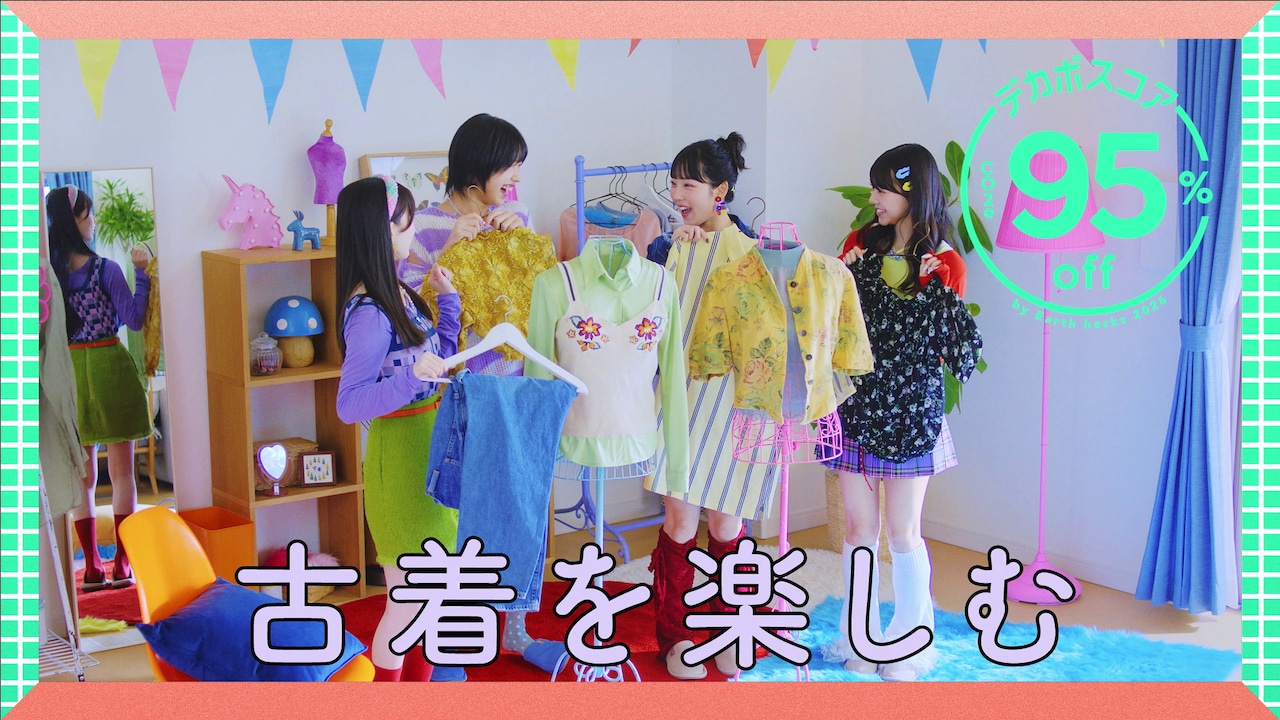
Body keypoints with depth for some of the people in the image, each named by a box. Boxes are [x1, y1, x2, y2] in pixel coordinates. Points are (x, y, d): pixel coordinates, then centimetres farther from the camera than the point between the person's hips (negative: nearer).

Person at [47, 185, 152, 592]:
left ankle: (93, 568, 14)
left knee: (83, 475, 11)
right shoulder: (105, 269, -12)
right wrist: (140, 273, -5)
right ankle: (122, 565, 8)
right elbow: (134, 320, -9)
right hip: (107, 366, -4)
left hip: (68, 371, 4)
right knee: (121, 471, 6)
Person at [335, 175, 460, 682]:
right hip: (400, 455, -9)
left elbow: (438, 359, 16)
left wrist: (447, 300, 14)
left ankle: (418, 681, 34)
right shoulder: (369, 312, -21)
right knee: (407, 601, 2)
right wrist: (412, 378, -35)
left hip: (428, 447, 9)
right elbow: (348, 406, -23)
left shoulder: (398, 293, 6)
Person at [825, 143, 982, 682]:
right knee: (858, 526, 8)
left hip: (911, 409, -3)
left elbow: (954, 347, -5)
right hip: (857, 403, 4)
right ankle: (861, 639, 20)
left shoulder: (942, 263, -3)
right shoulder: (861, 246, 7)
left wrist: (939, 286, -16)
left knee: (902, 529, 3)